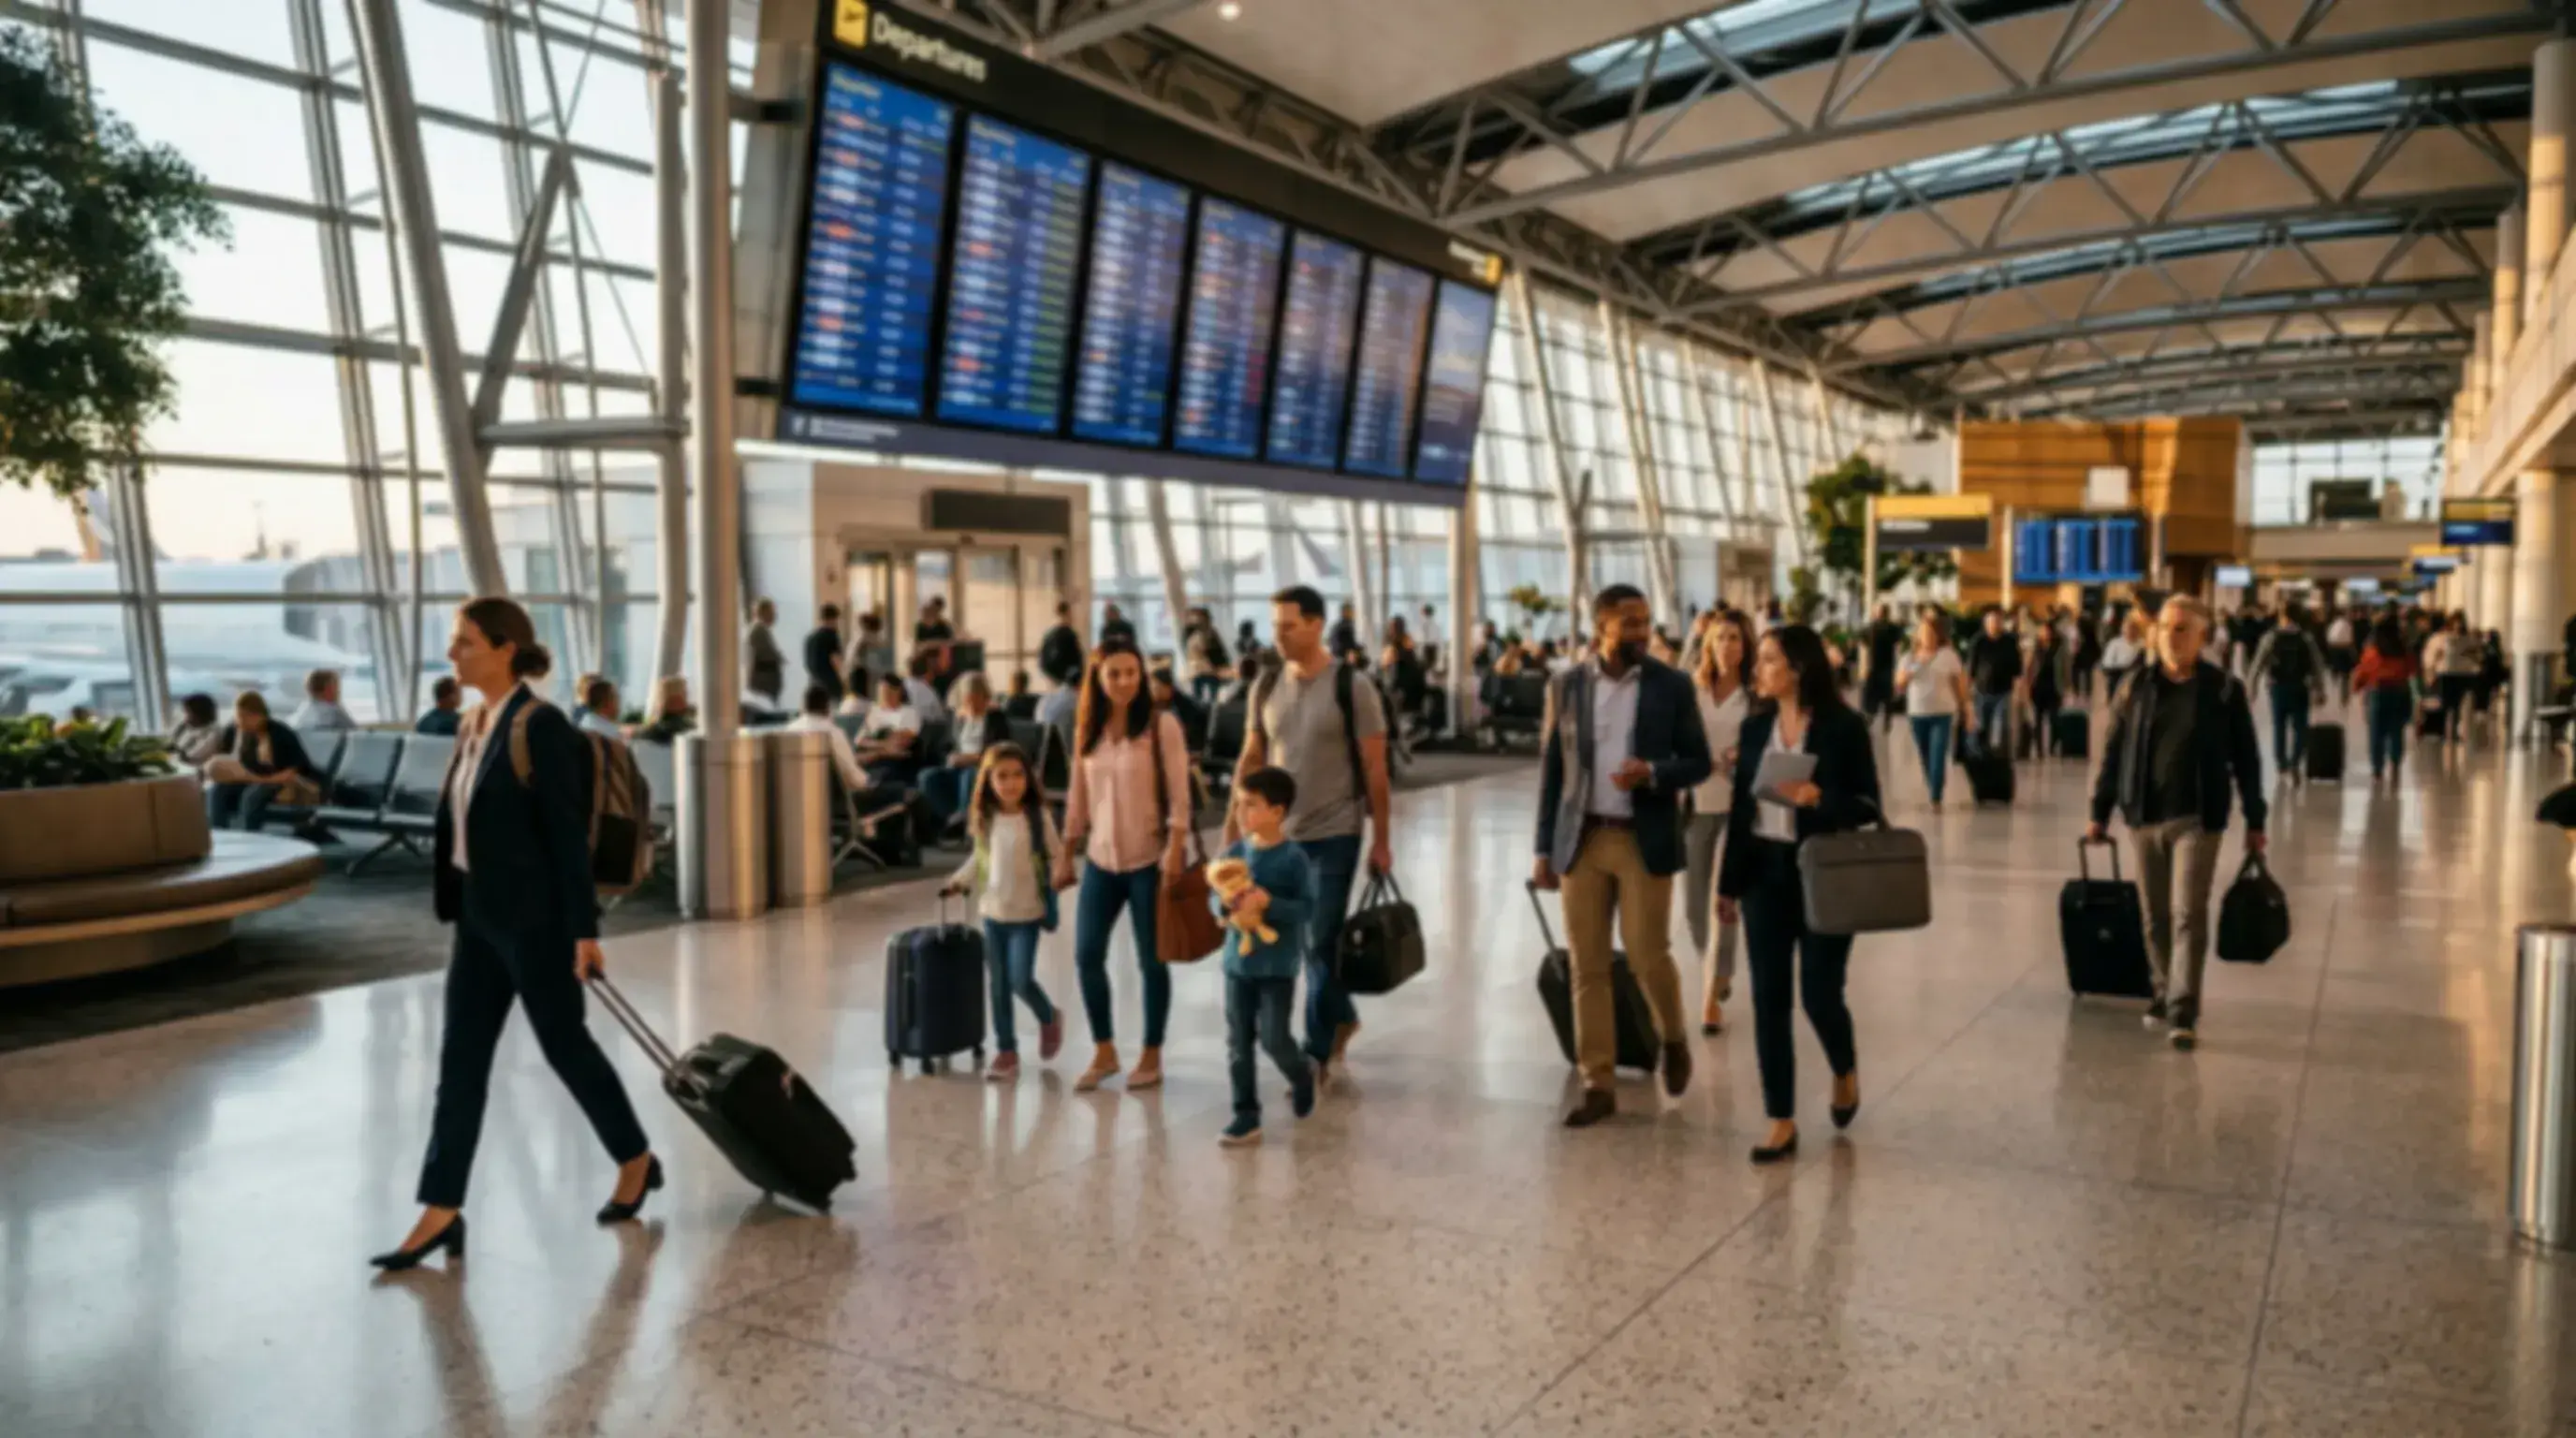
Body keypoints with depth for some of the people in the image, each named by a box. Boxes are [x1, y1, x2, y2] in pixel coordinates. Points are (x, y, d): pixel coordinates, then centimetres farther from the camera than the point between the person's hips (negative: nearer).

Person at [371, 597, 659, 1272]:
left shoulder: (541, 725, -16)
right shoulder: (475, 724, 9)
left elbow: (568, 831, -17)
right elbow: (463, 822, 16)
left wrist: (583, 929, -17)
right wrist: (460, 908, 19)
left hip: (534, 917, -8)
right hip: (481, 916, 8)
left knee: (563, 1044, 6)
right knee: (461, 1058, 7)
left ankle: (637, 1162, 25)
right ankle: (442, 1212, 12)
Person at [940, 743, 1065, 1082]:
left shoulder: (1038, 816, -10)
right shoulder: (985, 819, 2)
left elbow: (1057, 856, -4)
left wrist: (1055, 883, -18)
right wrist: (961, 880, 6)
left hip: (1027, 912, -4)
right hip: (992, 912, 4)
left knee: (1020, 980, -9)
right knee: (997, 984, 7)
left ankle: (1049, 1018, 22)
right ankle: (1006, 1051, 16)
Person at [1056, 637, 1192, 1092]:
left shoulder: (1161, 725, -7)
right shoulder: (1087, 730, 7)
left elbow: (1179, 796, -10)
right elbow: (1078, 798, 12)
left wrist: (1174, 854, -17)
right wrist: (1066, 857, 12)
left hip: (1149, 859, -4)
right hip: (1101, 860, 5)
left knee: (1151, 960, 4)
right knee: (1087, 956, 4)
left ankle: (1151, 1056, 18)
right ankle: (1104, 1051, 20)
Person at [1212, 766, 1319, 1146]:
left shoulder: (1294, 858, -13)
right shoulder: (1234, 852, 2)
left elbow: (1307, 909, -16)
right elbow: (1214, 897, 7)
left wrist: (1268, 902, -27)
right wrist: (1225, 901, -16)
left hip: (1278, 965, -5)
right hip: (1238, 962, 5)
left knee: (1274, 1039, -2)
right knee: (1238, 1043, 6)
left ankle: (1302, 1074, 31)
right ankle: (1246, 1116, 15)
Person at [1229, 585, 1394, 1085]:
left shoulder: (1352, 687, -9)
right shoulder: (1265, 686, 4)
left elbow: (1375, 768, -7)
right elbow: (1251, 758, 11)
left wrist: (1381, 839, -6)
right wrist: (1235, 823, 7)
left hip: (1334, 834, -4)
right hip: (1280, 832, 5)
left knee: (1321, 944, -3)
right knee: (1305, 944, 14)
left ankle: (1318, 1053, 8)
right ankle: (1342, 1016, 37)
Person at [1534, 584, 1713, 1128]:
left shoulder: (1673, 686, 0)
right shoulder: (1565, 686, 4)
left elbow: (1698, 762, 3)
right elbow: (1552, 769, 7)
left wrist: (1653, 772, -19)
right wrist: (1544, 848, 4)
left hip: (1645, 840, -2)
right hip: (1582, 840, 2)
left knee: (1648, 957, -4)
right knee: (1587, 966, 3)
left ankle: (1674, 1040, 28)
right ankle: (1598, 1085, 12)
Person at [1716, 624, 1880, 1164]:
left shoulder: (1845, 727, -7)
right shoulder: (1755, 728, 6)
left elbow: (1868, 805, -7)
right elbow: (1740, 807, 8)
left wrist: (1818, 798, -25)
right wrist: (1729, 881, 9)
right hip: (1765, 874, 4)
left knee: (1819, 994, -1)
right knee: (1769, 999, 3)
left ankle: (1846, 1070, 33)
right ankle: (1782, 1121, 12)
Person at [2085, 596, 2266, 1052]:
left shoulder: (2225, 689, -2)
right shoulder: (2136, 688, 3)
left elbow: (2246, 758, 3)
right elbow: (2113, 753, 7)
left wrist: (2255, 821, 3)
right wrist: (2100, 812, 6)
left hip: (2198, 817, -2)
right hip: (2144, 815, 3)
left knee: (2191, 913, -6)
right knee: (2155, 914, 11)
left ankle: (2184, 1010, -4)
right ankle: (2164, 993, 27)